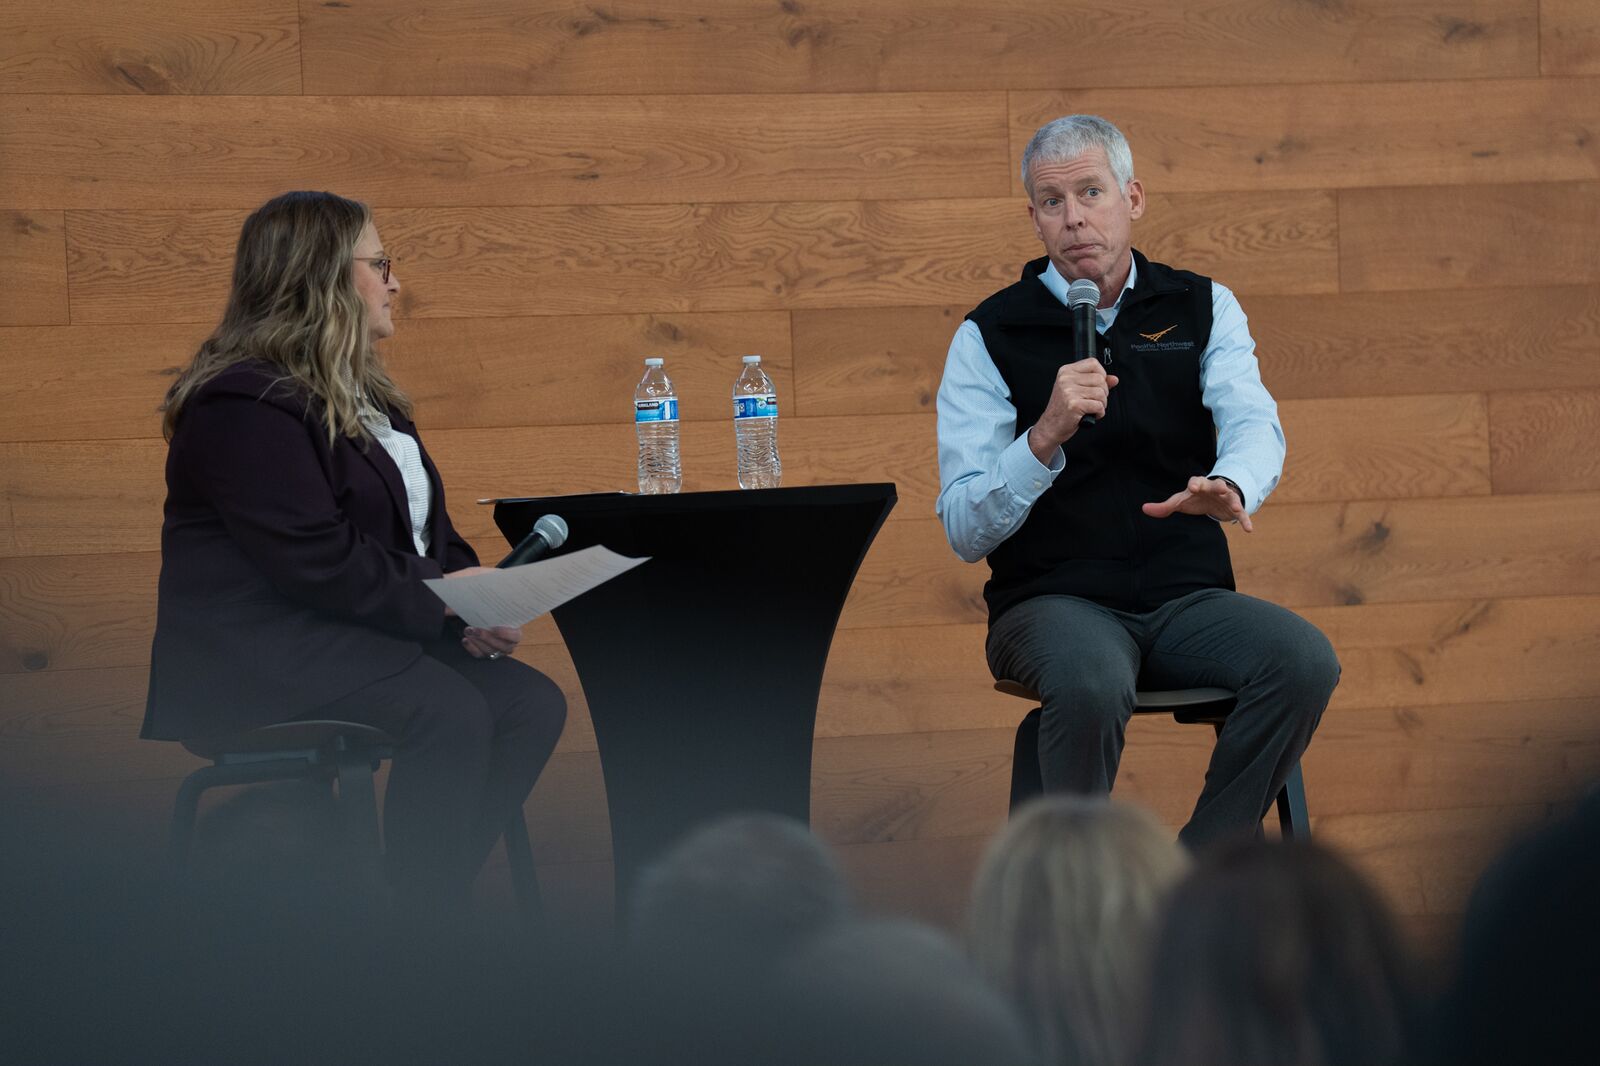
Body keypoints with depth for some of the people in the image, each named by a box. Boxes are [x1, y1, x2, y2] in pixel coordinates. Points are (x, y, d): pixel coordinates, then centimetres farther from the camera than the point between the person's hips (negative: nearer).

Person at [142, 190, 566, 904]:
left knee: (532, 704, -12)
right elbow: (317, 560, -22)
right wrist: (444, 598, -19)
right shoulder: (245, 408, -14)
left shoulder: (359, 396, 20)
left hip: (364, 632, 10)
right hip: (257, 653, -10)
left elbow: (421, 529, 21)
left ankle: (431, 907, -13)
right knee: (450, 712, -31)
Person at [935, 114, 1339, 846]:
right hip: (1053, 600, -3)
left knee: (1305, 660, -26)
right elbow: (965, 533, -6)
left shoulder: (1202, 310, 10)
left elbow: (1254, 424, -10)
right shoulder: (990, 338, 2)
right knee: (1092, 685, -37)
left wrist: (1227, 486, -35)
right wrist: (1046, 437, -23)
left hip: (1187, 598, 3)